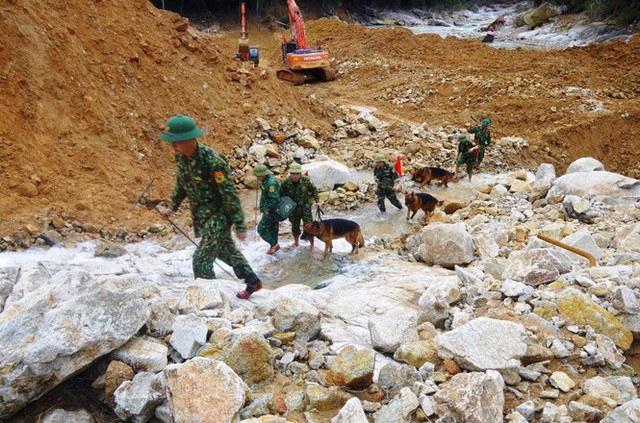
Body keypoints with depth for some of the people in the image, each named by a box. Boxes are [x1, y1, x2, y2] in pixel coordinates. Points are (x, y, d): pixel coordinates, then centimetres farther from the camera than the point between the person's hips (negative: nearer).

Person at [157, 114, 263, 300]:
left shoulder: (212, 161, -28)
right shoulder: (180, 156, -4)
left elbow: (230, 194, -23)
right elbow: (181, 184, 15)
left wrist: (240, 226, -18)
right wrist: (172, 208, 12)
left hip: (218, 217, -8)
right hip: (201, 216, 9)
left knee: (201, 260, -11)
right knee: (227, 251, 23)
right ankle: (253, 282, 42)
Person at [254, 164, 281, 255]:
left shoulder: (271, 183, -27)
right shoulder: (265, 180, 5)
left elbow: (275, 199, -30)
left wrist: (268, 210, -19)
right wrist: (262, 206, 11)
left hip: (272, 210, -10)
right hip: (269, 209, 10)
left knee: (261, 228, -3)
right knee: (272, 228, 20)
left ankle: (274, 244, 4)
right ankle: (274, 246, 33)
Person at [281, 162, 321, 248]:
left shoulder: (306, 180, -17)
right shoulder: (285, 183, -14)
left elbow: (314, 190, 0)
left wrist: (317, 201, -7)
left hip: (305, 208, -2)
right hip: (293, 209, 2)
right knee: (295, 227, 18)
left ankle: (312, 245, 13)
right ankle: (296, 243, 40)